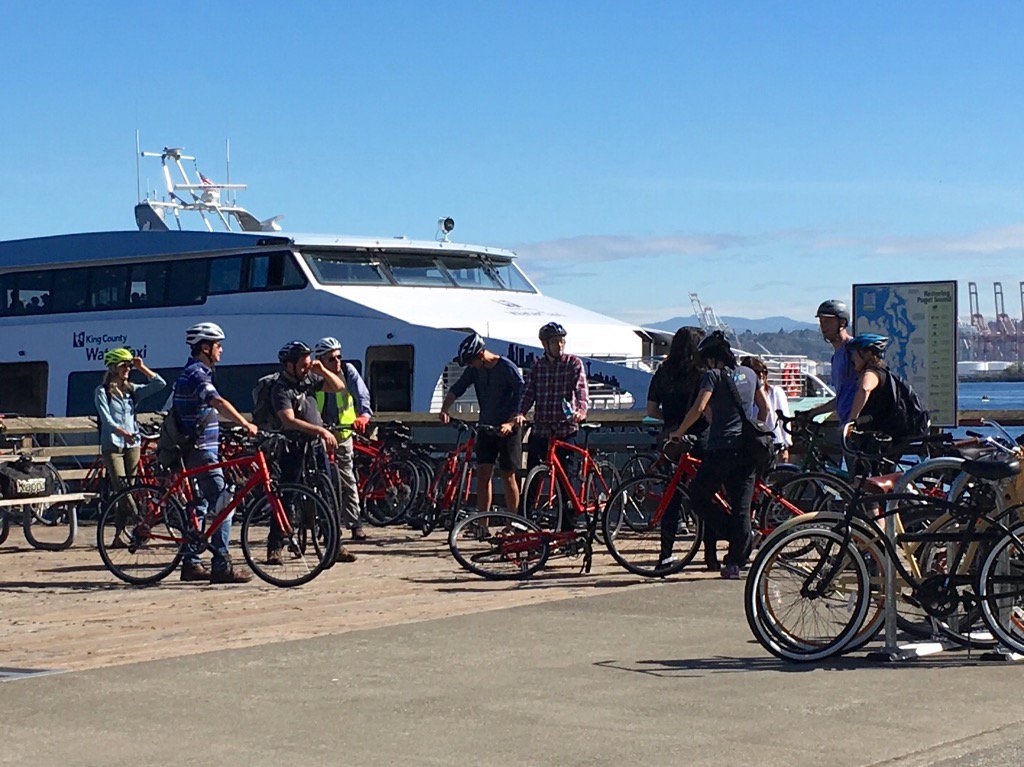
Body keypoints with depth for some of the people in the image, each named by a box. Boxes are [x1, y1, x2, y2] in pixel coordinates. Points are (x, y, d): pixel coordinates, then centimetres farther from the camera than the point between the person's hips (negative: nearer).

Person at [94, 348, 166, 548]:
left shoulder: (132, 390, 12)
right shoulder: (102, 392, -1)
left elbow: (160, 384, 7)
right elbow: (106, 419, -13)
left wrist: (142, 368, 2)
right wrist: (123, 432, -29)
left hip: (132, 445, 4)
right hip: (112, 446, -4)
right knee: (122, 489, -15)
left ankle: (119, 535, 6)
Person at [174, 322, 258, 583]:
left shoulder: (192, 373, 17)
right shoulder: (197, 374, -15)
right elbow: (219, 403, -32)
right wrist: (246, 425, -41)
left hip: (195, 451, 11)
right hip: (202, 451, -11)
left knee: (198, 507, 13)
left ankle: (191, 564, 16)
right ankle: (222, 566, -12)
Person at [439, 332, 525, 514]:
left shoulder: (507, 368, -15)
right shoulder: (475, 370, 3)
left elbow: (523, 398, -16)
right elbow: (456, 389, -2)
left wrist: (510, 424, -25)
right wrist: (444, 410, -18)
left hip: (507, 429, -6)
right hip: (486, 428, 6)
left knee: (508, 477, -1)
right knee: (482, 475, 1)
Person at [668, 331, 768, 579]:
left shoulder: (713, 375, -5)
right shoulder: (748, 373, 14)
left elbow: (699, 408, -16)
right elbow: (764, 407, 19)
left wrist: (678, 433, -5)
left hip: (721, 447, -6)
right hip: (748, 448, 6)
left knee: (698, 495, 11)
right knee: (741, 507, 6)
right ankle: (734, 563, 5)